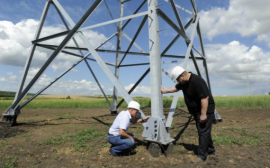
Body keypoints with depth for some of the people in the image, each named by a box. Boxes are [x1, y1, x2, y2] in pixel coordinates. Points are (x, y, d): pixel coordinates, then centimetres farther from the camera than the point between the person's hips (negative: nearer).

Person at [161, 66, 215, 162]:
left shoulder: (196, 81, -29)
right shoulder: (184, 81, -1)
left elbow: (205, 98, -30)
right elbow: (176, 88, 18)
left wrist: (203, 114, -26)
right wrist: (164, 91, 19)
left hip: (205, 109, -9)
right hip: (196, 110, 10)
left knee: (203, 131, -4)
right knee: (203, 131, 19)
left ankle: (201, 155, 6)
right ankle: (210, 149, 37)